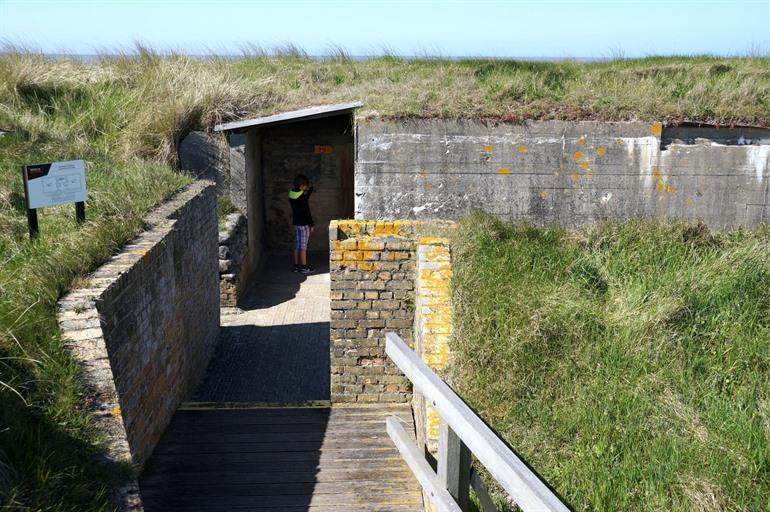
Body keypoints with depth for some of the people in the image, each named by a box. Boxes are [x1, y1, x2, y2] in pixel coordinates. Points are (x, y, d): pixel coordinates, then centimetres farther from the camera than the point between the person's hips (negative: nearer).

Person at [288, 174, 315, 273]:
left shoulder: (291, 194, 3)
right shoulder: (302, 197, -20)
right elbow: (307, 212, -18)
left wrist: (309, 189, 16)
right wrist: (311, 224, -11)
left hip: (296, 223, 8)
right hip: (304, 224, -8)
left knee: (297, 245, 13)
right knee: (303, 246, -1)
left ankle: (296, 265, 18)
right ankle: (304, 267, 4)